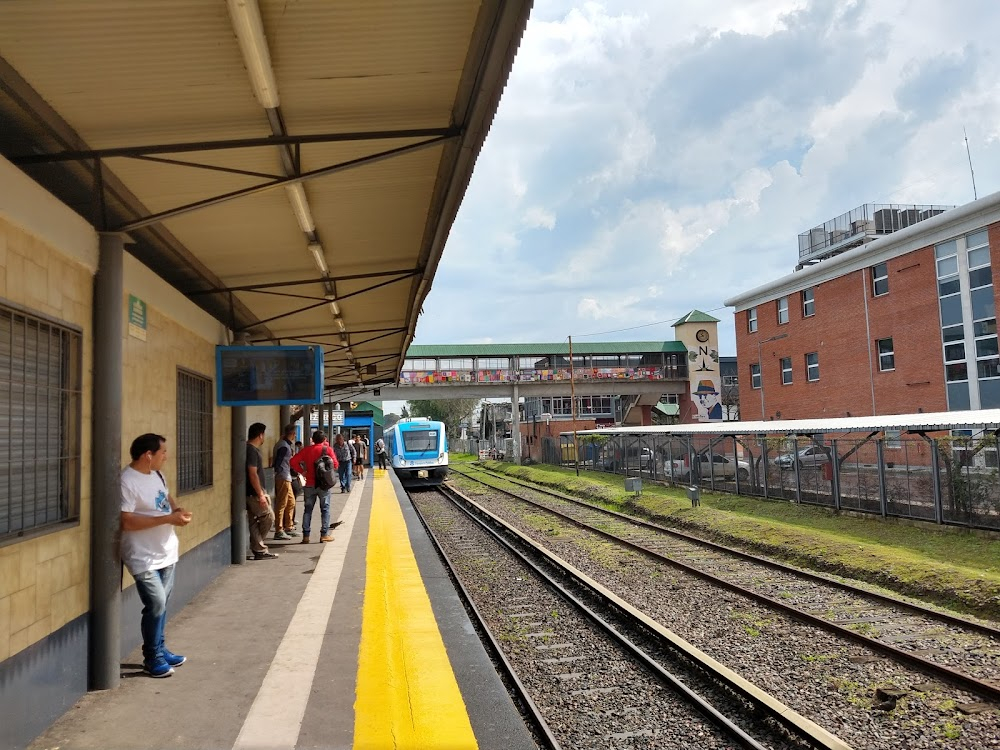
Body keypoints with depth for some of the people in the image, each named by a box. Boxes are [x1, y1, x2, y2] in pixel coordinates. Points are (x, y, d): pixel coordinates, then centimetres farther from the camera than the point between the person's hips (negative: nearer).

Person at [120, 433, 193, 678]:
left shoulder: (156, 474, 8)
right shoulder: (127, 482, -19)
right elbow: (126, 521, -24)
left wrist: (177, 508, 1)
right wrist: (168, 518, -24)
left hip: (166, 552, 8)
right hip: (144, 557, -8)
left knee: (161, 603, 15)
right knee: (156, 604, -8)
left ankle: (159, 650, 29)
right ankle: (152, 658, 9)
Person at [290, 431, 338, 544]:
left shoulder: (307, 450, 2)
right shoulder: (327, 449, -5)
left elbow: (293, 461, -5)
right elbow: (335, 465, -7)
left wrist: (302, 471, 3)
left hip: (310, 484, 3)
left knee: (308, 509, 10)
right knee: (325, 509, 6)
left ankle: (305, 535, 9)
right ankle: (324, 534, 5)